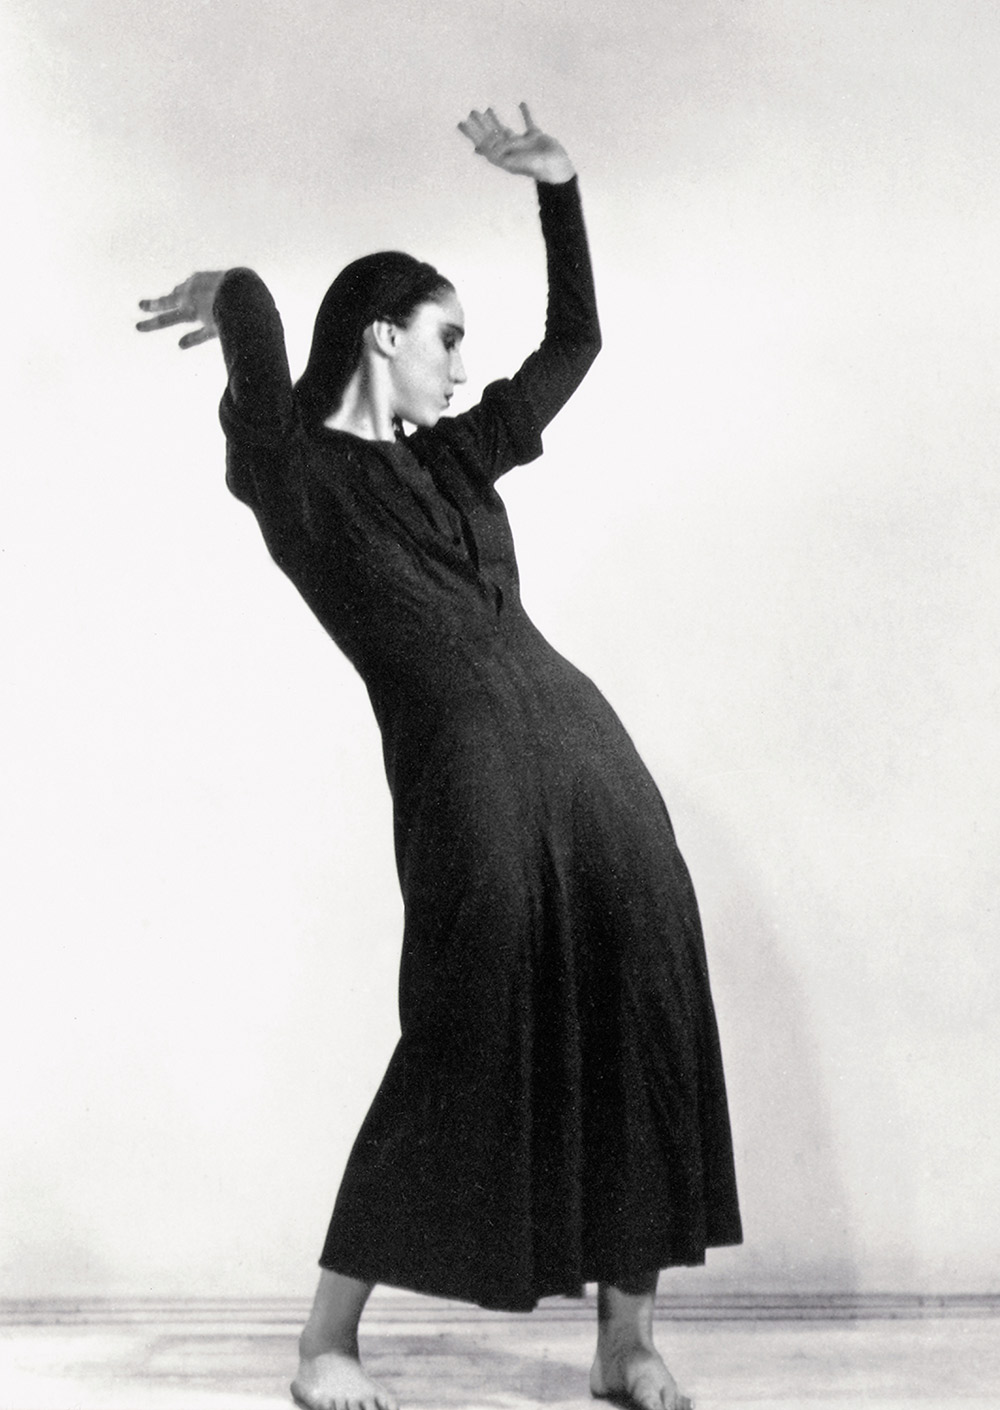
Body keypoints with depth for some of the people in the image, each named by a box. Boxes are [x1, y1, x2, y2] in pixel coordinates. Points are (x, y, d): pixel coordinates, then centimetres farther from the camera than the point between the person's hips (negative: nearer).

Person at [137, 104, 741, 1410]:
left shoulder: (454, 457, 21)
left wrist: (558, 188, 25)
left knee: (645, 1031, 4)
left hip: (585, 745, 7)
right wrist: (224, 298, 4)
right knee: (464, 1046, -3)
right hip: (462, 770, -7)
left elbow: (575, 340, 30)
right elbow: (251, 303, -17)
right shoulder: (295, 470, 0)